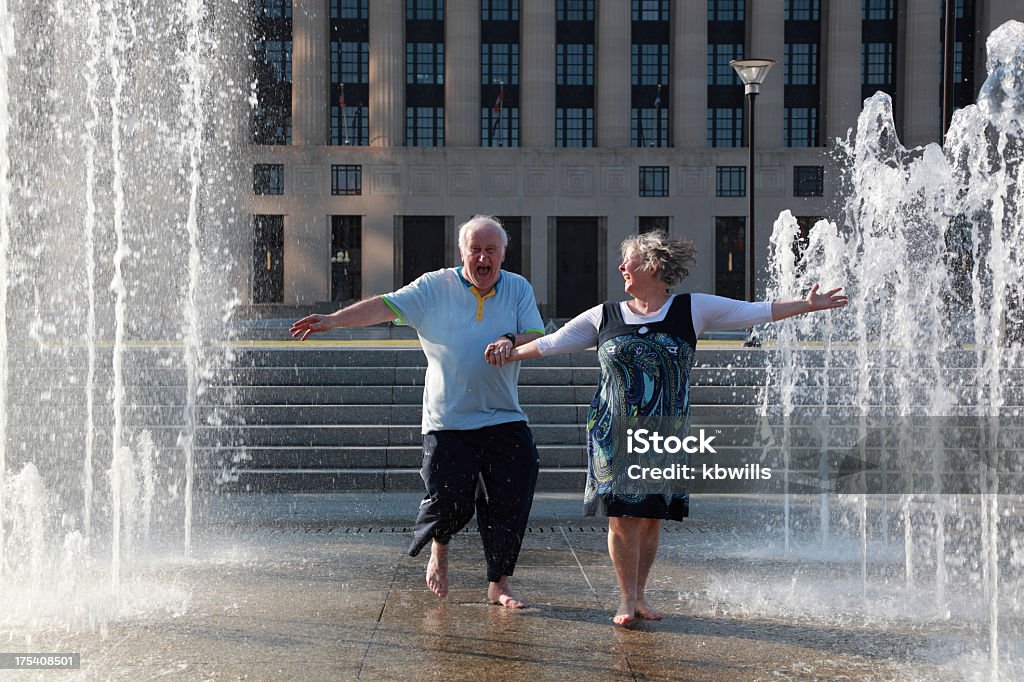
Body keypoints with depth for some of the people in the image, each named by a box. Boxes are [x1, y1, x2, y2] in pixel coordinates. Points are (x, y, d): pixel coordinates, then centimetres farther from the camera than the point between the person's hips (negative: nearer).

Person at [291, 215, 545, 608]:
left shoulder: (519, 289, 8)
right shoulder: (435, 287, 1)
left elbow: (538, 338, 2)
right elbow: (385, 307, -7)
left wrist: (511, 341, -19)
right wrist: (333, 320, -19)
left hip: (504, 419, 2)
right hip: (447, 420, -2)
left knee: (510, 504, 0)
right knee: (449, 504, -7)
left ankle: (498, 585, 16)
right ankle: (438, 550, 29)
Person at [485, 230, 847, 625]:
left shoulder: (691, 310, 3)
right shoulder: (604, 317, 6)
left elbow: (755, 312, 2)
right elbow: (553, 342, 13)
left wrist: (808, 305, -3)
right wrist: (512, 353, 6)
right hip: (615, 435, 0)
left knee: (652, 517, 4)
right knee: (622, 516, -4)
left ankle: (639, 595, 19)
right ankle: (626, 598, 9)